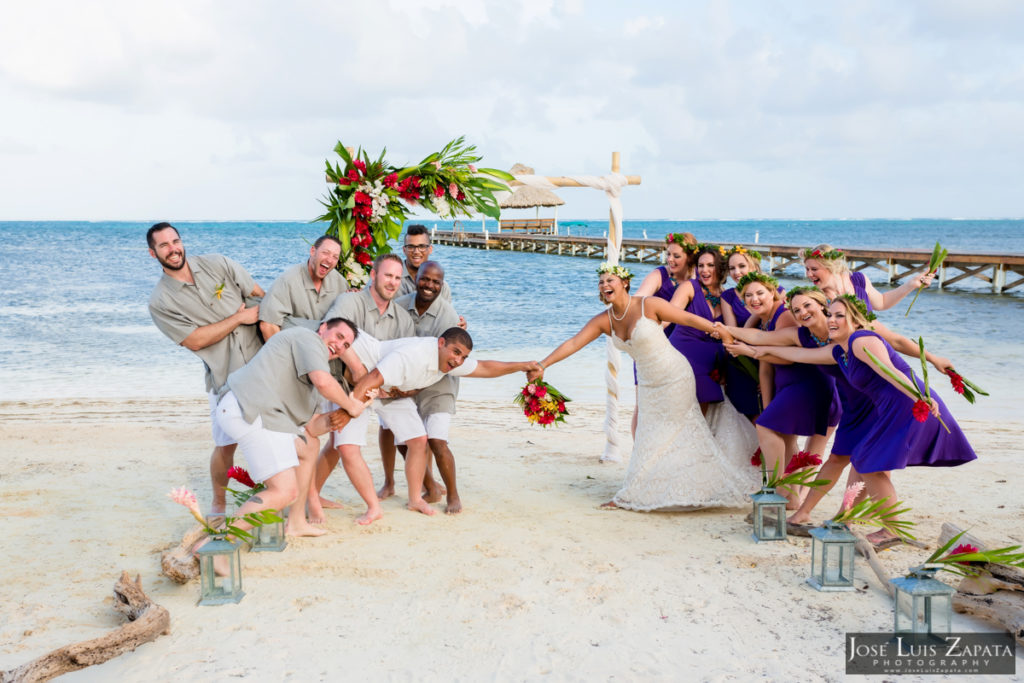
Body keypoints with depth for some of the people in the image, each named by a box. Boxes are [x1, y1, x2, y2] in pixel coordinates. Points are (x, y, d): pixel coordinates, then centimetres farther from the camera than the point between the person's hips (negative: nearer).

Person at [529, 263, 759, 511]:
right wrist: (542, 365, -21)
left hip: (675, 377, -5)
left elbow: (690, 319, -13)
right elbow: (573, 343, -11)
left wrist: (726, 334, -8)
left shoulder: (649, 305, -19)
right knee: (650, 437, 11)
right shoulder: (603, 320, -4)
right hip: (649, 385, 6)